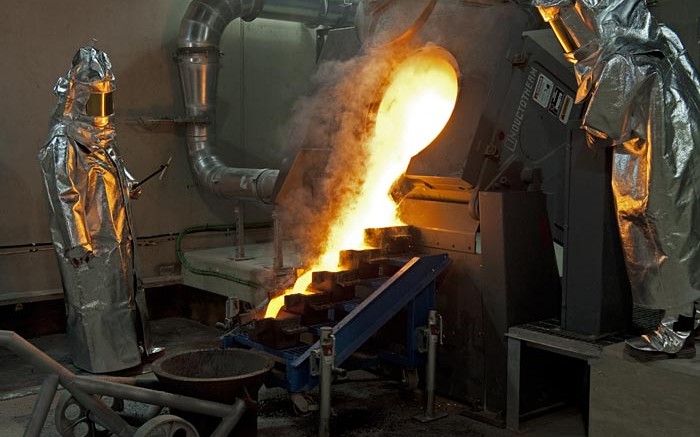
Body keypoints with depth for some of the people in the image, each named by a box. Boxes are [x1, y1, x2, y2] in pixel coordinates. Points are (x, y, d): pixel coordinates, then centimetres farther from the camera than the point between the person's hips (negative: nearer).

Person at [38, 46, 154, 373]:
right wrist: (77, 244, -21)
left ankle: (128, 346, 32)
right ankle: (96, 358, 15)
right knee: (91, 296, 2)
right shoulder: (63, 143, -17)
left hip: (115, 235, 9)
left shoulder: (101, 136, 9)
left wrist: (128, 186, 1)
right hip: (89, 239, -9)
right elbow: (64, 196, -20)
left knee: (123, 289, 18)